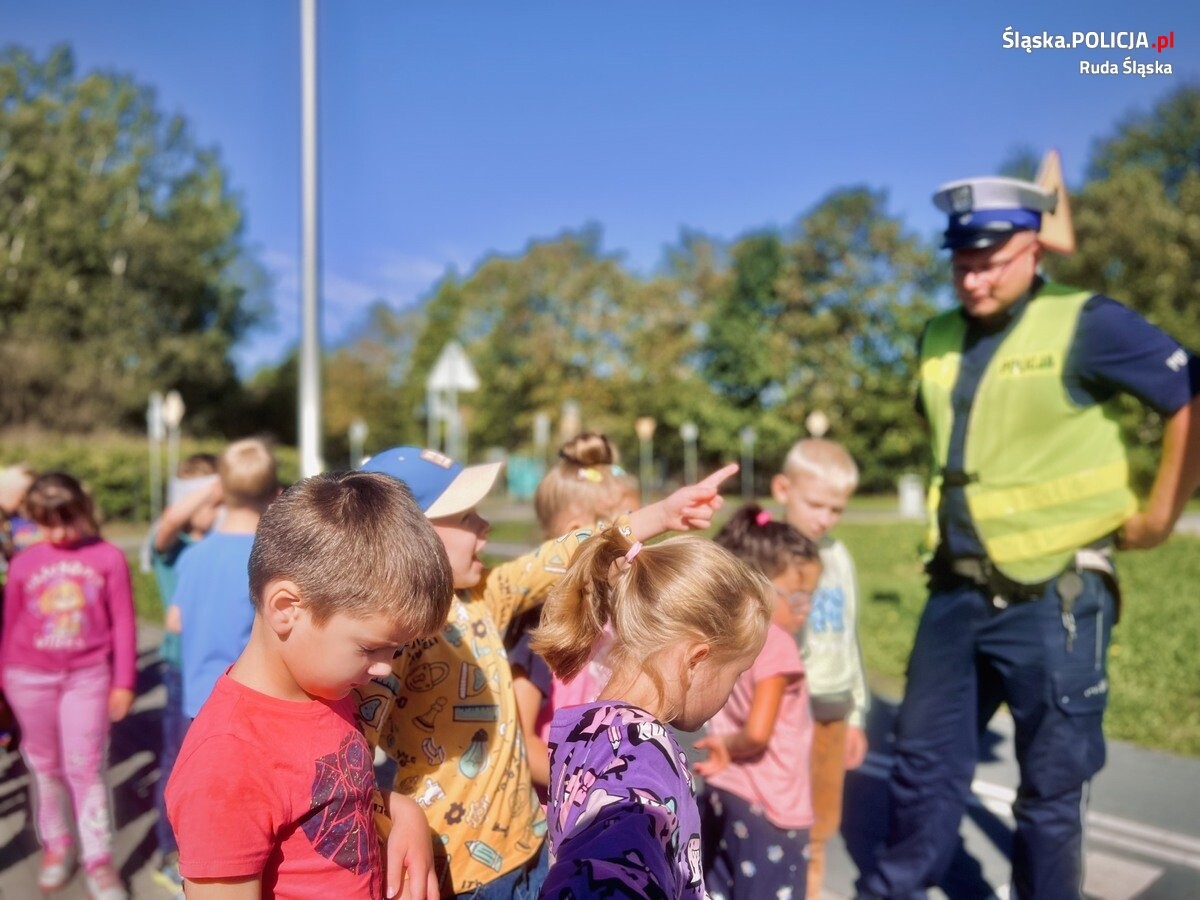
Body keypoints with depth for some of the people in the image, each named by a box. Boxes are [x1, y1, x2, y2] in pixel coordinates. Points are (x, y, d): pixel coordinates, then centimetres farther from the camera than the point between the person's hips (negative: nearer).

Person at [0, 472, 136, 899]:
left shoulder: (108, 557, -9)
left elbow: (123, 624, -5)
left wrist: (123, 683, -3)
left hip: (88, 676, -2)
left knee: (86, 767, 1)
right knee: (45, 765, 15)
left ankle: (98, 860, 10)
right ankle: (56, 845, 31)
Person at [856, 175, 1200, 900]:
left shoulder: (1085, 325, -12)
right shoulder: (938, 339, 7)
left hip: (1053, 600, -5)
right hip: (957, 593, 6)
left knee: (1051, 789, 11)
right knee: (924, 763, 16)